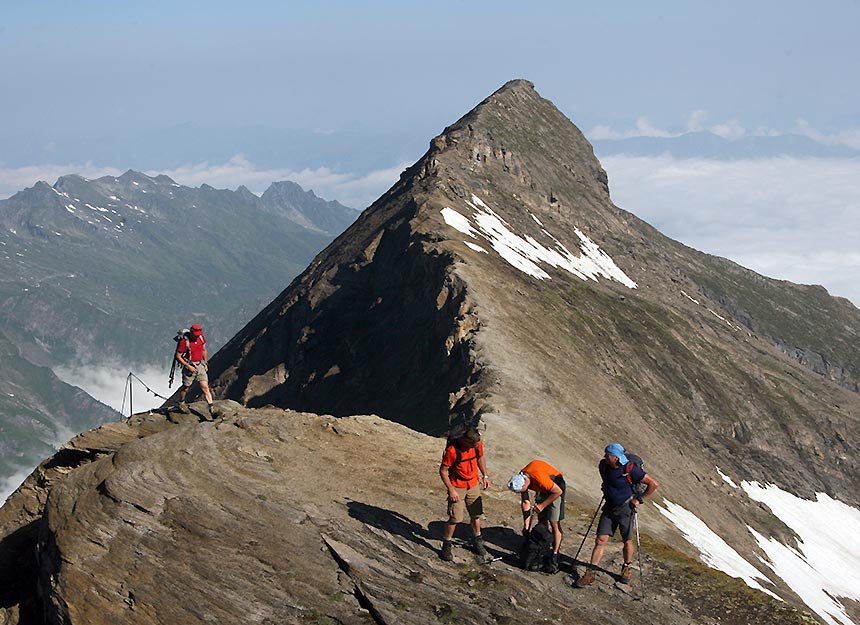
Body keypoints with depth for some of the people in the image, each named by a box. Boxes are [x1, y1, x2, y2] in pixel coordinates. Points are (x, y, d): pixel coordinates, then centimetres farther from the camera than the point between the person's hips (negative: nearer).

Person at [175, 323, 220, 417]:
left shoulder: (201, 338, -1)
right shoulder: (184, 341, -19)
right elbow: (178, 356, -14)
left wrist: (206, 364, 11)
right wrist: (189, 366, -18)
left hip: (200, 366, 4)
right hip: (189, 366, -4)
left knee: (205, 387, -1)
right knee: (186, 387, 11)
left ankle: (212, 408, -4)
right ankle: (181, 404, 36)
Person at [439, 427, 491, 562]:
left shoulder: (478, 444, -10)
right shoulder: (452, 450, -27)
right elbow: (443, 471, -18)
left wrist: (485, 476, 8)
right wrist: (451, 490, -18)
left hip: (473, 485, 5)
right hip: (457, 487, -5)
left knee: (476, 514, 16)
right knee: (455, 518, -6)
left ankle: (477, 541, 37)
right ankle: (446, 546, 12)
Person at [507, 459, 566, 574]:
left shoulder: (539, 477, -39)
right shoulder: (520, 479, -16)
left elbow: (558, 491, -26)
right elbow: (526, 502, -4)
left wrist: (542, 505, -19)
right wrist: (526, 525, -4)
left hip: (556, 488, -7)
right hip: (542, 490, 7)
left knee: (554, 523, -11)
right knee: (541, 521, 9)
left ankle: (554, 559, -10)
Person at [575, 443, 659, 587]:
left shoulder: (631, 470, -21)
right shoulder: (604, 465, -5)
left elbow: (654, 484, -13)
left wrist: (639, 499, -10)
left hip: (625, 509, -4)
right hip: (609, 508, 4)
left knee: (627, 541, 9)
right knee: (600, 540, -2)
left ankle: (627, 568, 34)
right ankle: (589, 574, 0)